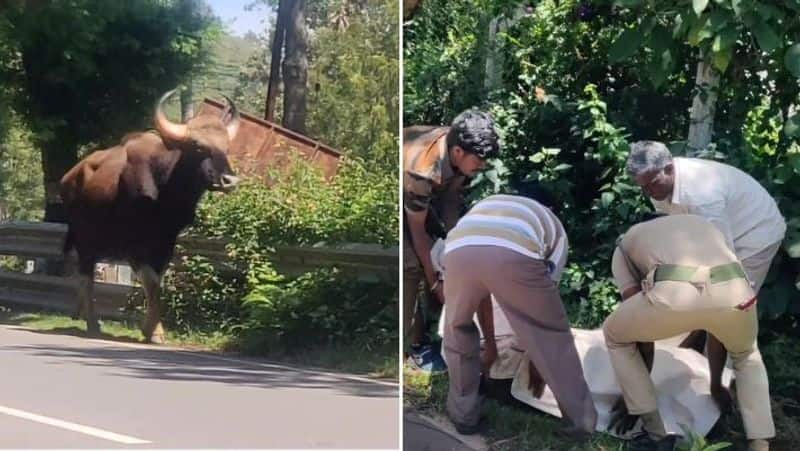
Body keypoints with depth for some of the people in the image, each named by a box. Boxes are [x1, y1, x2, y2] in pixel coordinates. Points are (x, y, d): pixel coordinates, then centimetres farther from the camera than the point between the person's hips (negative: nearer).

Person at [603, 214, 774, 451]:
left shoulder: (626, 244, 33)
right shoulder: (705, 226, 42)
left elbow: (639, 323, 28)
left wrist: (637, 392, 39)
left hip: (674, 294, -3)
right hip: (733, 291, 4)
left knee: (615, 336, 29)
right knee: (747, 356, 38)